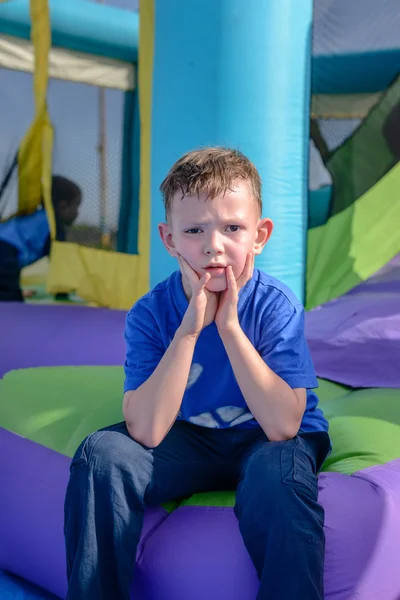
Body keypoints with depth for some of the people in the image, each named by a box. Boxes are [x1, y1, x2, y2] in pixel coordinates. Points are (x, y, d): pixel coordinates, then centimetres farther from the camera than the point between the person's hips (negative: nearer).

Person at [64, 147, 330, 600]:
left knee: (277, 474, -35)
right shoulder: (150, 314, -15)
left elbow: (283, 425, -27)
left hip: (265, 442, -2)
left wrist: (229, 326, -31)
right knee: (102, 454, -20)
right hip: (191, 440, 3)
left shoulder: (276, 307, -19)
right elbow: (147, 431, -24)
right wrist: (190, 329, -31)